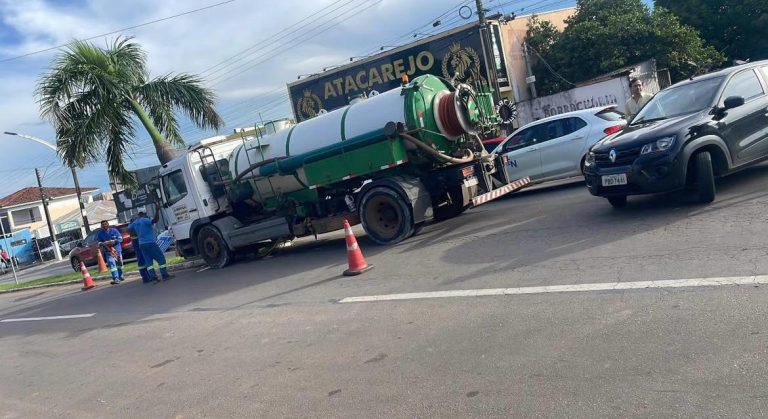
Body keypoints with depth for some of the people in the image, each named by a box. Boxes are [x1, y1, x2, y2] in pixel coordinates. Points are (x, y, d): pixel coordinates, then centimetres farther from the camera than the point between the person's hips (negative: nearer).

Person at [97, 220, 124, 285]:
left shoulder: (114, 230, -1)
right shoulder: (100, 234, 1)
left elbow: (120, 238, -3)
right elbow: (99, 243, 4)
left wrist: (114, 241, -19)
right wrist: (103, 243, -18)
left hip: (117, 250, 2)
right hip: (108, 251, -1)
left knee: (119, 263, 15)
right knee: (111, 264, -18)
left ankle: (120, 277, 37)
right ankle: (116, 279, -24)